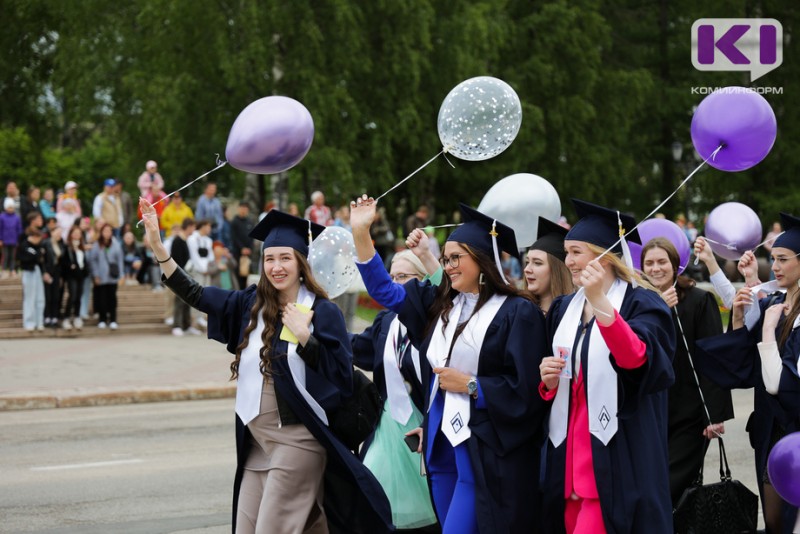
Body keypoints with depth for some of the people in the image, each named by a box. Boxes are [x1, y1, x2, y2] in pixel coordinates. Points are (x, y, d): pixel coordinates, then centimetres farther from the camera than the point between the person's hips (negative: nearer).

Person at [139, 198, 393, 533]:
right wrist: (157, 246, -3)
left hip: (296, 439, -6)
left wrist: (304, 337, -19)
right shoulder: (252, 304, 8)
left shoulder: (323, 312, -6)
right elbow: (195, 295, 6)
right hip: (256, 440, 6)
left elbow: (342, 376, -10)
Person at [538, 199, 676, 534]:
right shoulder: (564, 309, 14)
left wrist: (601, 303, -36)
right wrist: (548, 381, -2)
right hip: (570, 453, 6)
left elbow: (637, 359, -26)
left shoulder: (640, 303, -5)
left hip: (616, 458, -6)